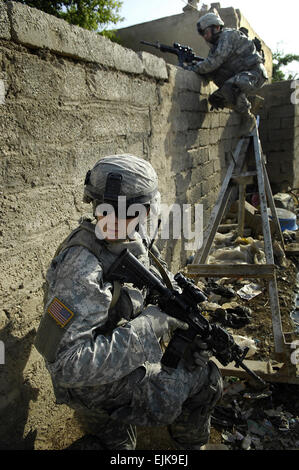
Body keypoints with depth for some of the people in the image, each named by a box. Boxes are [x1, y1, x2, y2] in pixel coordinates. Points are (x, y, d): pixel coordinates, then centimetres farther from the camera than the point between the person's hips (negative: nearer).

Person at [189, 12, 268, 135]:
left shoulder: (228, 35, -11)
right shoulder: (216, 44, 18)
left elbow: (213, 62, -22)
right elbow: (211, 74, 12)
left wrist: (193, 68, -15)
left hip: (254, 72, -10)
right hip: (240, 76, 10)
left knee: (230, 87, -36)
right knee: (215, 99, 4)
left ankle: (248, 118, -16)